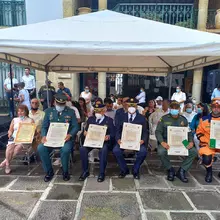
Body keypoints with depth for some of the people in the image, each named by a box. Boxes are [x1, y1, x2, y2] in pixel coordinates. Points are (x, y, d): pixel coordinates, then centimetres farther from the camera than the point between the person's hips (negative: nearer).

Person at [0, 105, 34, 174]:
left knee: (18, 147, -32)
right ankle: (7, 165, -20)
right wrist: (10, 133, -2)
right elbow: (10, 130, 20)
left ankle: (6, 161, -16)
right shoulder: (14, 120, 22)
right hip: (14, 138, 3)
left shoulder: (30, 120, 12)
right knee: (10, 147, -29)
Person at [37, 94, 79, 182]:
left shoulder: (71, 112, 7)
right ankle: (49, 171, -1)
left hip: (65, 138, -2)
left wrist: (70, 135, -18)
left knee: (65, 149, -33)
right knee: (40, 148, -24)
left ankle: (65, 172, -4)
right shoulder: (49, 111, 13)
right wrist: (44, 136, -10)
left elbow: (75, 126, 2)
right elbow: (44, 126, 10)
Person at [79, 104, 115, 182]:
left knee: (103, 150, -36)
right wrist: (85, 133, -8)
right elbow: (86, 130, 16)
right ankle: (85, 171, -7)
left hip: (104, 141, -3)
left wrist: (109, 137, -21)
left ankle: (102, 173, -17)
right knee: (82, 148, -26)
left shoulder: (109, 120, 9)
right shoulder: (90, 119, 18)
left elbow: (113, 134, 2)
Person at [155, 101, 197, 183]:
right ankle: (170, 170, -3)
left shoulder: (183, 119, 12)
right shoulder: (164, 118, 3)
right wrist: (162, 142, -19)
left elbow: (189, 132, 14)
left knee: (194, 151, -21)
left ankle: (181, 171, -2)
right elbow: (158, 131, -2)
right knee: (161, 151, -33)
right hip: (167, 142, -2)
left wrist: (191, 141, -6)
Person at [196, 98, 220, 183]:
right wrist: (208, 141, -10)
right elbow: (199, 133, 4)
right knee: (206, 158, -27)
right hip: (207, 144, -2)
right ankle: (209, 172, 8)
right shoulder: (204, 119, 1)